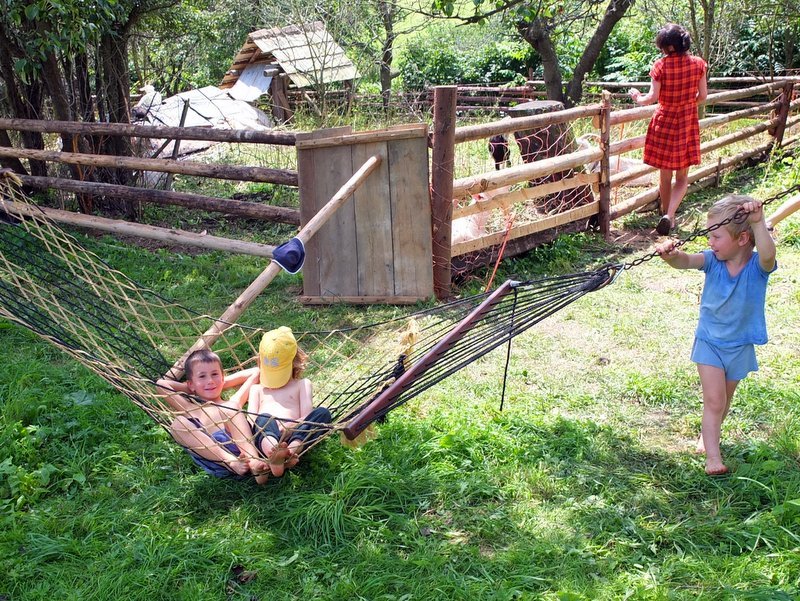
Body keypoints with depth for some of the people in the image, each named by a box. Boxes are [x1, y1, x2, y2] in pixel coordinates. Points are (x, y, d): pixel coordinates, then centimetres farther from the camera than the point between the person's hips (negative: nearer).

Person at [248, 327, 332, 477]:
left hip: (292, 435, 0)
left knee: (322, 413, -27)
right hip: (265, 436, 0)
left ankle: (293, 448, -54)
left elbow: (307, 416, 11)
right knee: (264, 419, -36)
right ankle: (272, 453, -71)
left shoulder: (302, 384, 28)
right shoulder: (257, 389, 34)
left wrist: (289, 426, -12)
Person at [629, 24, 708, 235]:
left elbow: (653, 97, -14)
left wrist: (638, 98, 6)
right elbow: (702, 95, 1)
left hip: (664, 121, -1)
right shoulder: (698, 63, -5)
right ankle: (669, 214, -11)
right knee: (682, 176, 8)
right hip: (687, 123, 1)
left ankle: (666, 214, 23)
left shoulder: (661, 65, -13)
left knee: (665, 175, 13)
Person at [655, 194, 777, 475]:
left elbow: (768, 255, -44)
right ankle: (712, 456, -2)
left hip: (739, 346, 1)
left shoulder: (758, 265, -20)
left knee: (724, 398, 20)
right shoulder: (713, 260, -15)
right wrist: (672, 255, -55)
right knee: (714, 400, -7)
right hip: (709, 342, -1)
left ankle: (708, 435, 43)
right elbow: (687, 261, -33)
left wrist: (758, 222, -54)